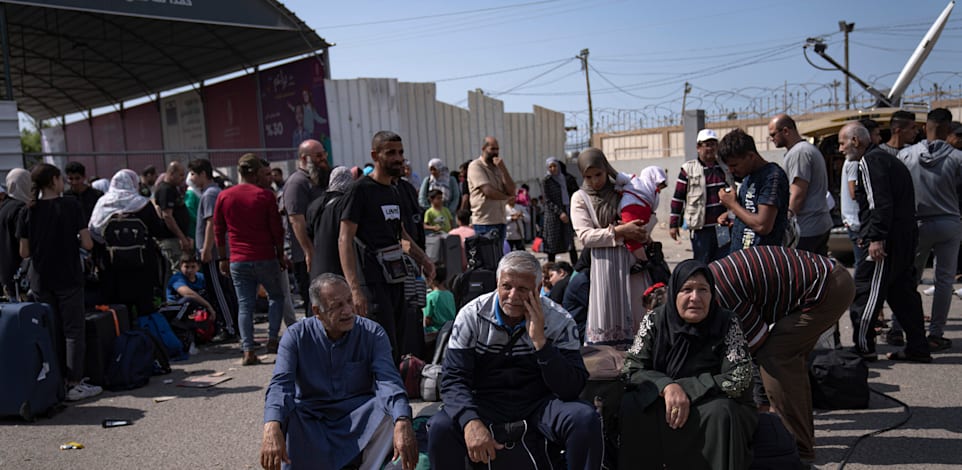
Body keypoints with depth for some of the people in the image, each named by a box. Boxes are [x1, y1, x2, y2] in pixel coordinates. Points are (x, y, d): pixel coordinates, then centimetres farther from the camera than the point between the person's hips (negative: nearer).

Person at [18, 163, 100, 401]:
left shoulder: (28, 211, 2)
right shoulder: (71, 205, -8)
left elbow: (24, 252, 2)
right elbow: (87, 243, -12)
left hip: (40, 281, 4)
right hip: (68, 279, -4)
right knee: (73, 331, 3)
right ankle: (75, 384, 3)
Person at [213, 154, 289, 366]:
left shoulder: (224, 196, 4)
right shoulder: (265, 195, -6)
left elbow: (218, 230, 8)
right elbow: (276, 229, -4)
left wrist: (222, 258, 16)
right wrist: (281, 255, 7)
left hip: (238, 261, 3)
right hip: (265, 259, -2)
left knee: (244, 305, 5)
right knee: (276, 296, 17)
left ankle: (248, 350, 0)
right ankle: (272, 339, 11)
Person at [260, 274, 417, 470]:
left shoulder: (373, 334, -6)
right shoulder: (296, 336, -5)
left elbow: (388, 380, -20)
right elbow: (281, 384, -19)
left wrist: (403, 424, -41)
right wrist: (272, 429, -40)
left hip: (359, 418, 0)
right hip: (310, 421, 0)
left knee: (393, 410, -28)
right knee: (284, 416, -31)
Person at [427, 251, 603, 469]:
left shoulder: (559, 321, -10)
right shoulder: (472, 316, -9)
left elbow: (571, 389, -16)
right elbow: (454, 379, -13)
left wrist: (540, 341, -28)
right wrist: (471, 421, -32)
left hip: (539, 401, 0)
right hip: (485, 400, 0)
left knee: (586, 420, -28)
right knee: (440, 427, -28)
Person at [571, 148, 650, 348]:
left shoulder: (622, 190, 11)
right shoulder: (580, 198, 3)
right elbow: (585, 236, -7)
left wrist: (643, 232, -2)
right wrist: (619, 231, -16)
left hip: (632, 258, 3)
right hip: (604, 262, -3)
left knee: (638, 311, 4)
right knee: (607, 317, -4)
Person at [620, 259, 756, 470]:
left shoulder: (727, 323, -9)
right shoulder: (654, 321, -5)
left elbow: (739, 379, -16)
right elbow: (632, 369, -9)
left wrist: (685, 389, -22)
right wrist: (667, 386, -28)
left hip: (713, 406, -1)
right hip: (659, 406, 1)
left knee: (719, 413, -33)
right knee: (629, 408, -26)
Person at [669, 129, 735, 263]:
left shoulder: (725, 167, 11)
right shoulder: (688, 169, -3)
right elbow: (678, 198, -2)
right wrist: (673, 224, -4)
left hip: (724, 227, 4)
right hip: (701, 228, -4)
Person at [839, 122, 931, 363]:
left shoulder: (870, 161, -10)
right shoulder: (887, 158, 22)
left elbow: (880, 203, -21)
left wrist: (876, 238, -23)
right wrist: (867, 233, 23)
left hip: (888, 238, -10)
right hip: (906, 236, 10)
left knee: (864, 290, -4)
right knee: (903, 292, 14)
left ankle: (863, 347, 1)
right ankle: (918, 348, 19)